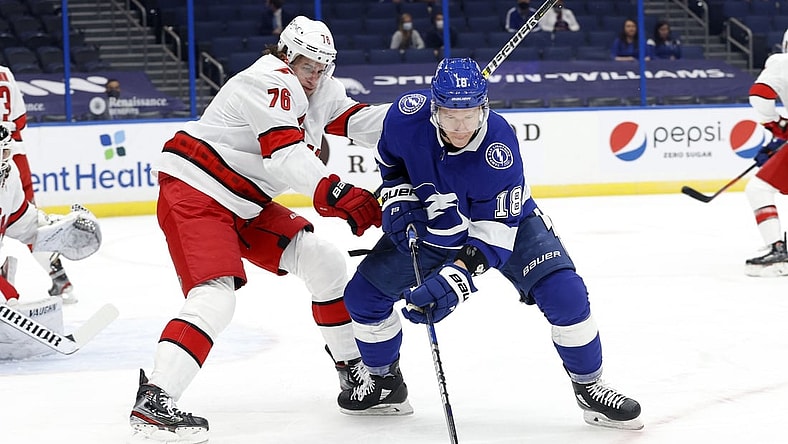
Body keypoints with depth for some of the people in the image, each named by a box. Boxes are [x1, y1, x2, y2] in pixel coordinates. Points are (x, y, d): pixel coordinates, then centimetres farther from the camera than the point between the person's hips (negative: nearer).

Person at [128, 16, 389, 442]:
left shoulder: (320, 92, 11)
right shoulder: (269, 83, -19)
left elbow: (361, 122, 5)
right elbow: (285, 154, -31)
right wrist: (337, 195, -42)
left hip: (244, 207, 10)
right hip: (193, 195, -10)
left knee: (323, 261, 9)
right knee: (215, 298, -26)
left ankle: (353, 366, 24)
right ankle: (152, 402, -34)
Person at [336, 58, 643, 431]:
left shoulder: (499, 145, -36)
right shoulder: (407, 114, -27)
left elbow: (494, 232, -34)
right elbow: (390, 161, 0)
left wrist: (455, 279, -45)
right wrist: (399, 199, -15)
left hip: (503, 219, -3)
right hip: (429, 223, 3)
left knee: (564, 294, -21)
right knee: (364, 293, -3)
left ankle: (589, 388, 1)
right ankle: (385, 383, 23)